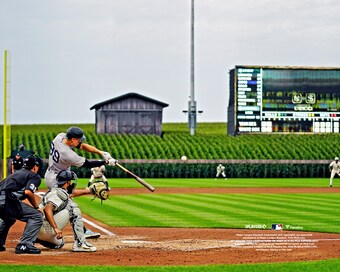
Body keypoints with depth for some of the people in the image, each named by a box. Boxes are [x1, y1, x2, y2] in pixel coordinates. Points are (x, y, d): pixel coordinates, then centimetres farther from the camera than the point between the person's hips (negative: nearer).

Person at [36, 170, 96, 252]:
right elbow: (47, 209, -29)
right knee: (74, 211, -6)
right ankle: (80, 244, -12)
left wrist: (89, 191, 40)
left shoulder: (55, 190, 18)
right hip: (46, 229, -10)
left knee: (59, 243, 32)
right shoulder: (60, 194, -13)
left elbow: (72, 193, 36)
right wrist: (56, 228, -32)